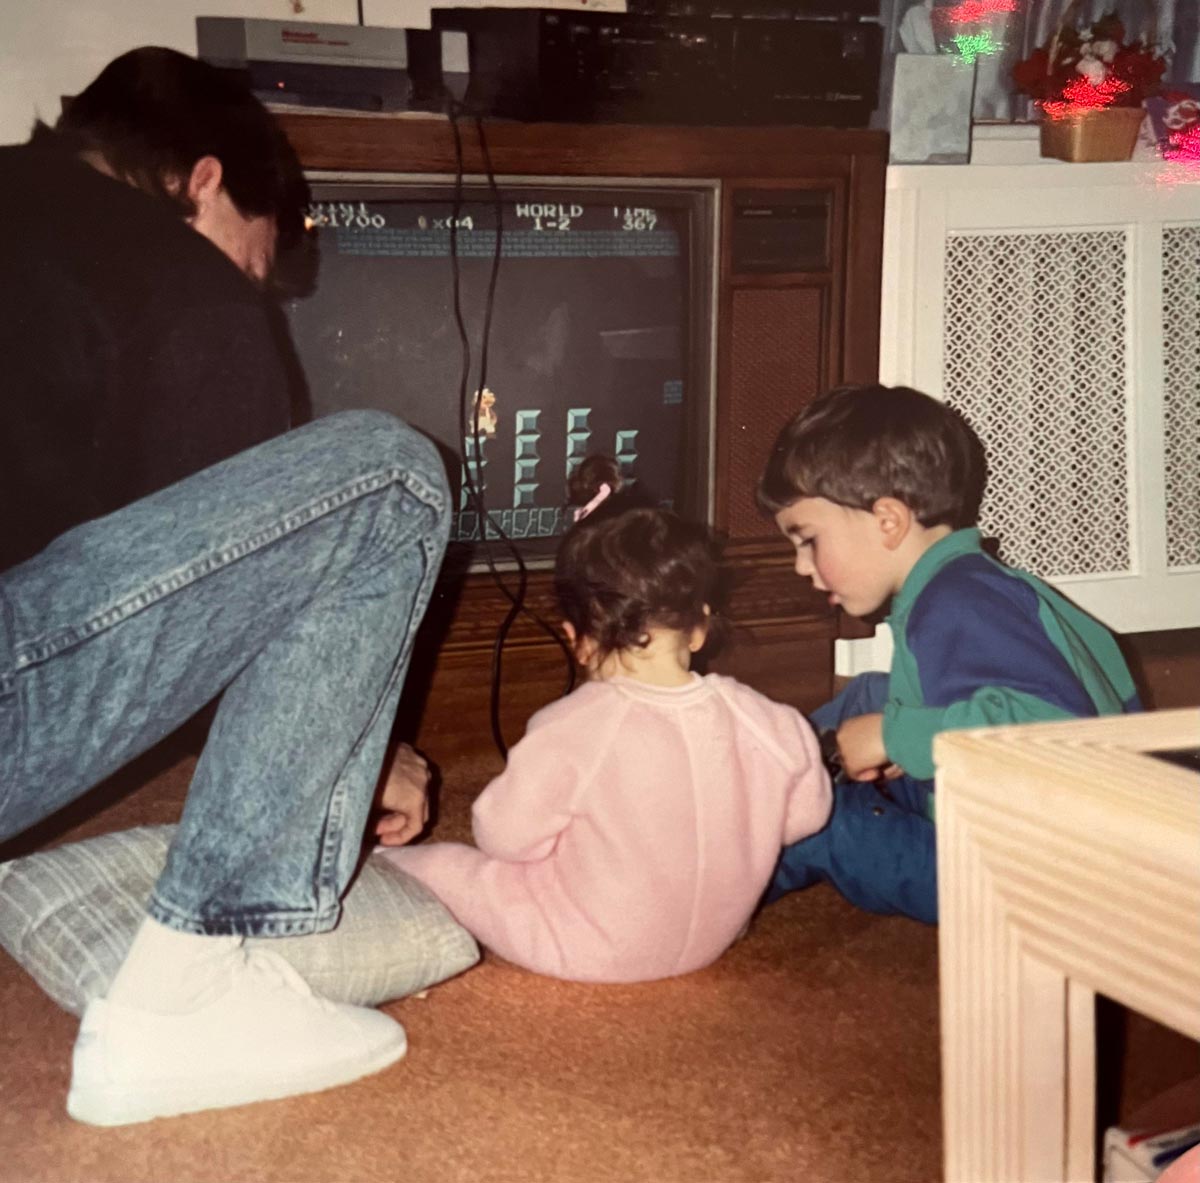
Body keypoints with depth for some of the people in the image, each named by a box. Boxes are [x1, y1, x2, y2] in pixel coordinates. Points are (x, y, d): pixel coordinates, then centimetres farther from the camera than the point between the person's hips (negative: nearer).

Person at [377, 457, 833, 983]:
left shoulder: (568, 733, -28)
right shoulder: (763, 722, -17)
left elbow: (505, 837, -18)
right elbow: (805, 813, -2)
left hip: (588, 952, -5)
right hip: (713, 936, 5)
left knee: (431, 863, 9)